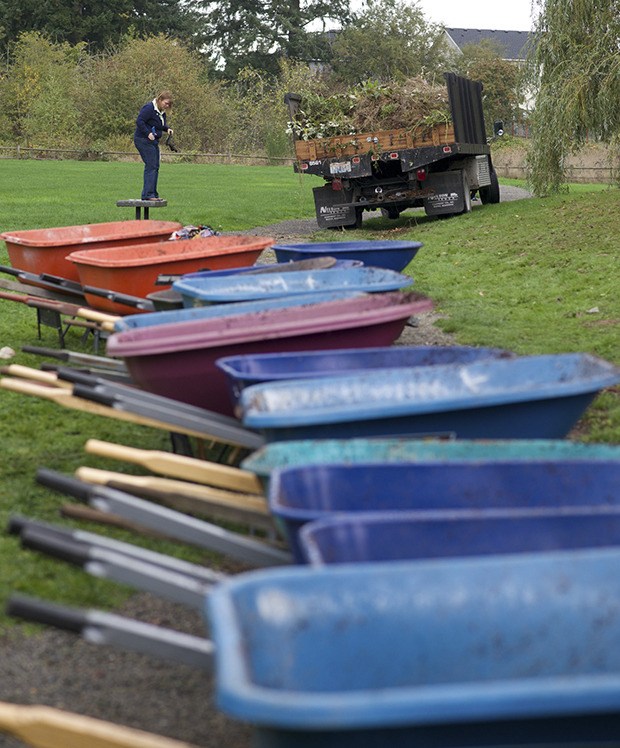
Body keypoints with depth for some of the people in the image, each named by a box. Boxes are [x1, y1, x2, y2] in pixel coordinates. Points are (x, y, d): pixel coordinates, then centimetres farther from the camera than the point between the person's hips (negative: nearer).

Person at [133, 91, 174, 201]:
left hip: (153, 141, 10)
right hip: (143, 140, -10)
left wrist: (167, 129, 3)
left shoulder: (162, 111, 12)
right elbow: (139, 121, -22)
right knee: (150, 166, -14)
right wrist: (148, 133, -28)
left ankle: (153, 194, 16)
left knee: (155, 167, 10)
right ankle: (147, 194, -15)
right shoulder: (149, 108, -16)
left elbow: (162, 124, 24)